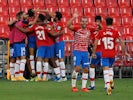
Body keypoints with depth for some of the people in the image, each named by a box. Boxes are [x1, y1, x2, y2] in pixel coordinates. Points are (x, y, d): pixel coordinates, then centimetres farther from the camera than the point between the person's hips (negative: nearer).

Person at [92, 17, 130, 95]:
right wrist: (125, 52, 0)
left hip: (104, 54, -1)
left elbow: (95, 43, -1)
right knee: (110, 67, 27)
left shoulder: (101, 32, -1)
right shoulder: (116, 32, -3)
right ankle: (111, 80, 9)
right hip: (112, 54, 1)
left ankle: (108, 86, -17)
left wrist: (94, 53, 8)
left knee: (106, 70, -3)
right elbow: (121, 42, -7)